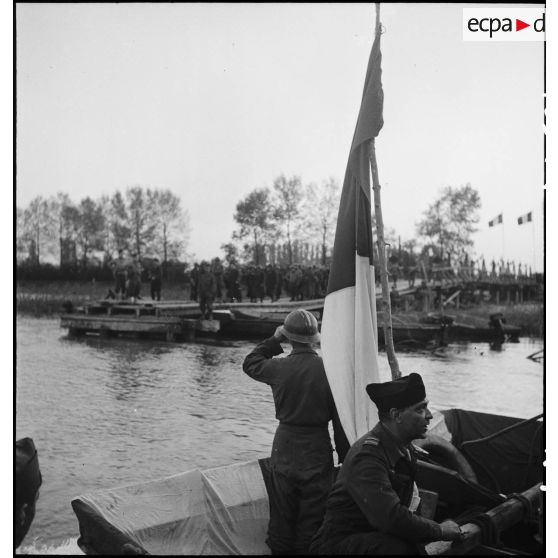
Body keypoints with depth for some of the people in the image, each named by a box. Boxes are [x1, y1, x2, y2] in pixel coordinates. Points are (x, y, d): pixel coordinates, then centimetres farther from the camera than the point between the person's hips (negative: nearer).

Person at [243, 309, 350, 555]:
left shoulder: (279, 368, -10)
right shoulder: (329, 369, -11)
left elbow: (250, 363, 12)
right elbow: (340, 419, -7)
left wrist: (274, 340, 13)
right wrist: (345, 457, 1)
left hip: (285, 448, 1)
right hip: (318, 451, -1)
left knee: (282, 516, 14)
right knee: (312, 517, 11)